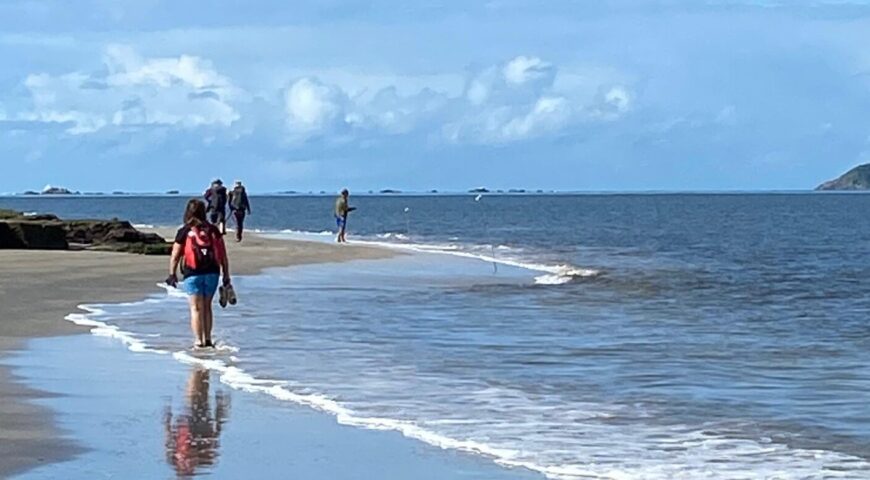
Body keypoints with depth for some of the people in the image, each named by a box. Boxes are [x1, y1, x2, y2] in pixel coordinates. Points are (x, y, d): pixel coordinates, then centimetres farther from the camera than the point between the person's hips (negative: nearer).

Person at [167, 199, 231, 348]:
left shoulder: (184, 232, -2)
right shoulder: (213, 231, 5)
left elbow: (175, 256, 0)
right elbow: (223, 256, 4)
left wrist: (172, 275, 13)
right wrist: (226, 277, 8)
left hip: (193, 274, -3)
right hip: (212, 273, 3)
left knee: (196, 308, 2)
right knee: (207, 307, 15)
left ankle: (198, 341, -4)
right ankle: (207, 339, 15)